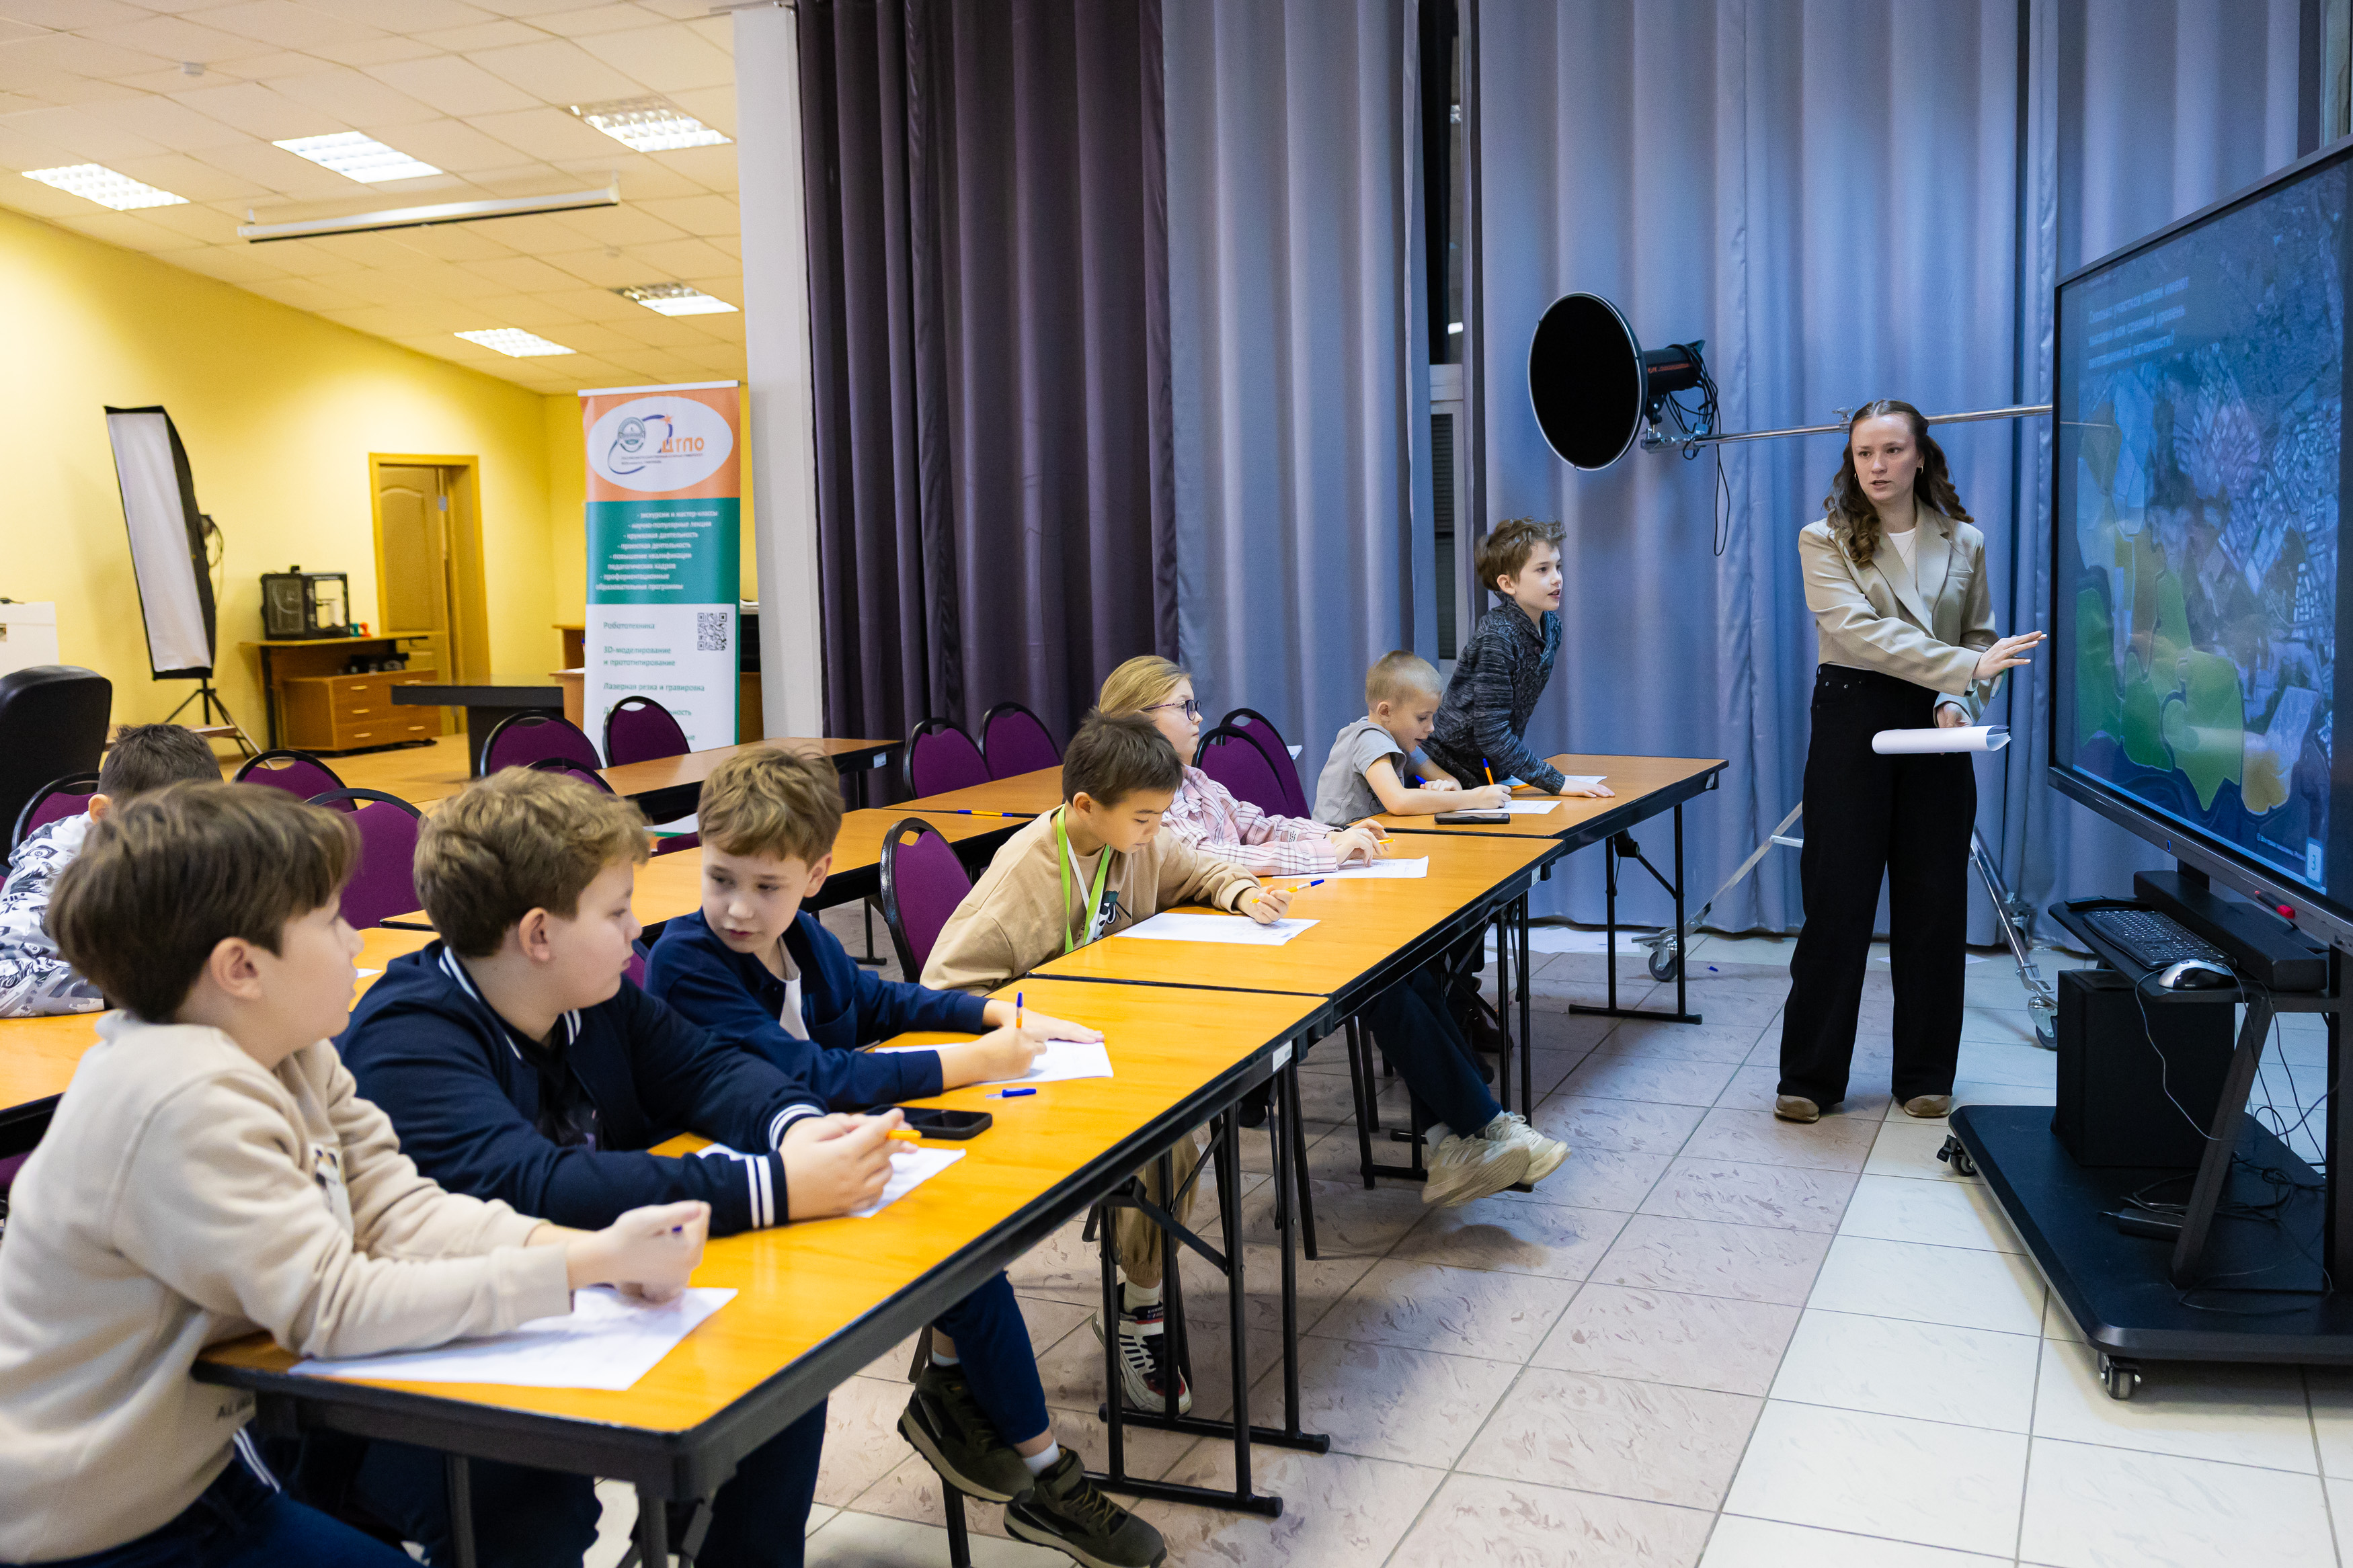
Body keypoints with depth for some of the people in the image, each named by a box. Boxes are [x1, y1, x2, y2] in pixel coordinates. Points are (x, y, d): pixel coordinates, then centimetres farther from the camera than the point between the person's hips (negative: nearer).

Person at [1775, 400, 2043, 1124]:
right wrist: (1965, 663, -24)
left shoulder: (1964, 541, 9)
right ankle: (1809, 1077, 7)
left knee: (1934, 905, 5)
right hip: (1852, 720, -3)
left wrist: (1959, 698, -8)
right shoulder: (1825, 540, -2)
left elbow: (1980, 635, 12)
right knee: (1836, 902, -2)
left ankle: (1926, 1076, 17)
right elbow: (1858, 630, -16)